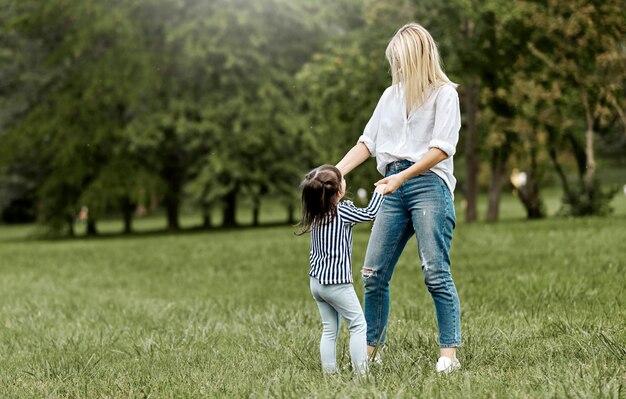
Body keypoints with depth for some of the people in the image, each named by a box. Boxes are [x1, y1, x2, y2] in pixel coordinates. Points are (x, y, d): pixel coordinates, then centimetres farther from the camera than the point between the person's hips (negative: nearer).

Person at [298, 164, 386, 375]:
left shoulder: (316, 214, 5)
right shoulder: (342, 212, -13)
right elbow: (369, 214, -1)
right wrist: (379, 192, 13)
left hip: (316, 281, 7)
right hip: (337, 283, -7)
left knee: (329, 329, 11)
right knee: (358, 324, 0)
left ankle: (329, 372, 9)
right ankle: (361, 371, -4)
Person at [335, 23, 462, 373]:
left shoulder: (445, 93, 4)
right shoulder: (391, 95, 22)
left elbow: (442, 148, -8)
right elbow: (367, 142, 20)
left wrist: (403, 175, -18)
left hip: (429, 184, -6)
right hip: (394, 190, 6)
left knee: (436, 272, -13)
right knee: (373, 274, 0)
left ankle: (449, 355, -13)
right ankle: (372, 350, 10)